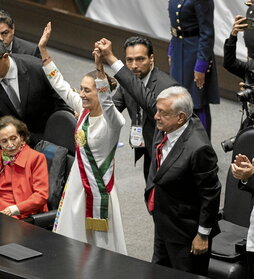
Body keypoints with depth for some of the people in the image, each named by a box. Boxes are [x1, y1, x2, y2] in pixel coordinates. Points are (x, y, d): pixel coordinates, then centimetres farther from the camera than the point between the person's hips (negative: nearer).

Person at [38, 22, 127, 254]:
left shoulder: (112, 120, -21)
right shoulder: (83, 109, -1)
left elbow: (106, 101, -43)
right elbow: (60, 84, 5)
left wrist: (100, 67, -58)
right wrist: (43, 49, 1)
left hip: (98, 186, -8)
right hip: (77, 182, 8)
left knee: (101, 244, 5)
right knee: (74, 239, 18)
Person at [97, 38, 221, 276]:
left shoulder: (198, 149, -32)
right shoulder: (167, 124, -9)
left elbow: (211, 194, -24)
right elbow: (143, 95, 3)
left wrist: (203, 235, -16)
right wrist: (110, 58, 5)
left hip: (185, 233, -9)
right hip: (163, 224, 9)